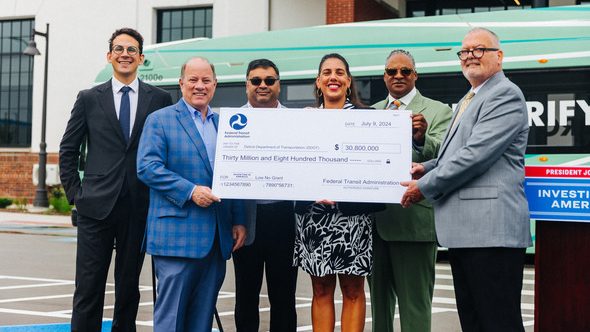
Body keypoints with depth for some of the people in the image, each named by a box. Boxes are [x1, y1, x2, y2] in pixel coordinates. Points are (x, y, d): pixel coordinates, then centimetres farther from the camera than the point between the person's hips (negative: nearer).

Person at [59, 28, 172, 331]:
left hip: (139, 208, 1)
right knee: (88, 289, 0)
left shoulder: (160, 99, 5)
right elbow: (68, 151, 10)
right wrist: (75, 194, 3)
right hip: (97, 205, 0)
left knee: (129, 288, 10)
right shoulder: (89, 99, 6)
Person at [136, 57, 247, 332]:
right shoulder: (160, 120, 0)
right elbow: (147, 167, -11)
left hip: (216, 237, 5)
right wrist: (190, 191, -19)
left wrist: (239, 221, 10)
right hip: (177, 234, -5)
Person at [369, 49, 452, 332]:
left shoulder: (437, 111, 1)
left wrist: (422, 138, -31)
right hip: (375, 219, 5)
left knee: (414, 303, -2)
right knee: (379, 297, 16)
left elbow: (443, 158, -13)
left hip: (412, 220, -5)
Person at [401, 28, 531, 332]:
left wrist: (425, 186, -11)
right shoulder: (468, 100, 23)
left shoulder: (505, 95, -9)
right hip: (463, 228, 10)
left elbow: (477, 154, -18)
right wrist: (428, 167, 8)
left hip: (491, 228, -10)